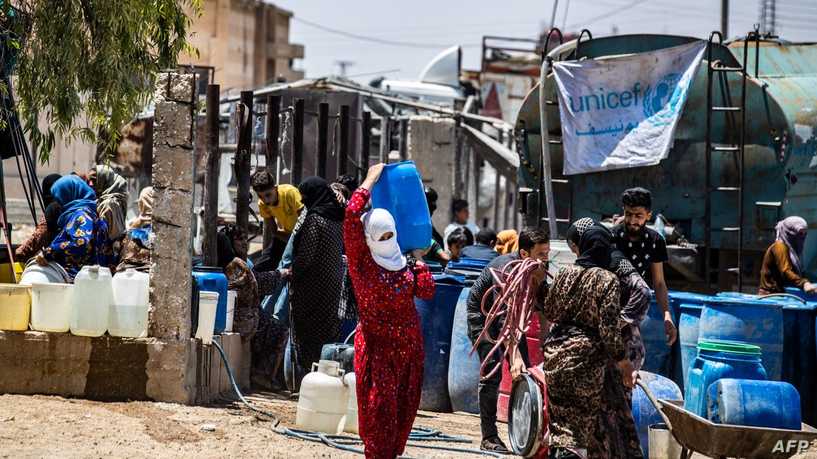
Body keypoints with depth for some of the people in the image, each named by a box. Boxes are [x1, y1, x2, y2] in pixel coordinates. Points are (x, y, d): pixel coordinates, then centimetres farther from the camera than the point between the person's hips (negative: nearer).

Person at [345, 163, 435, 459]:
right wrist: (370, 181, -6)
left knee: (405, 404, 8)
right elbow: (352, 214, -15)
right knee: (379, 401, -9)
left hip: (409, 343, 5)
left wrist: (418, 260, 2)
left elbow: (427, 292, -1)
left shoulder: (404, 263, 9)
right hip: (377, 343, -5)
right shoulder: (361, 260, -5)